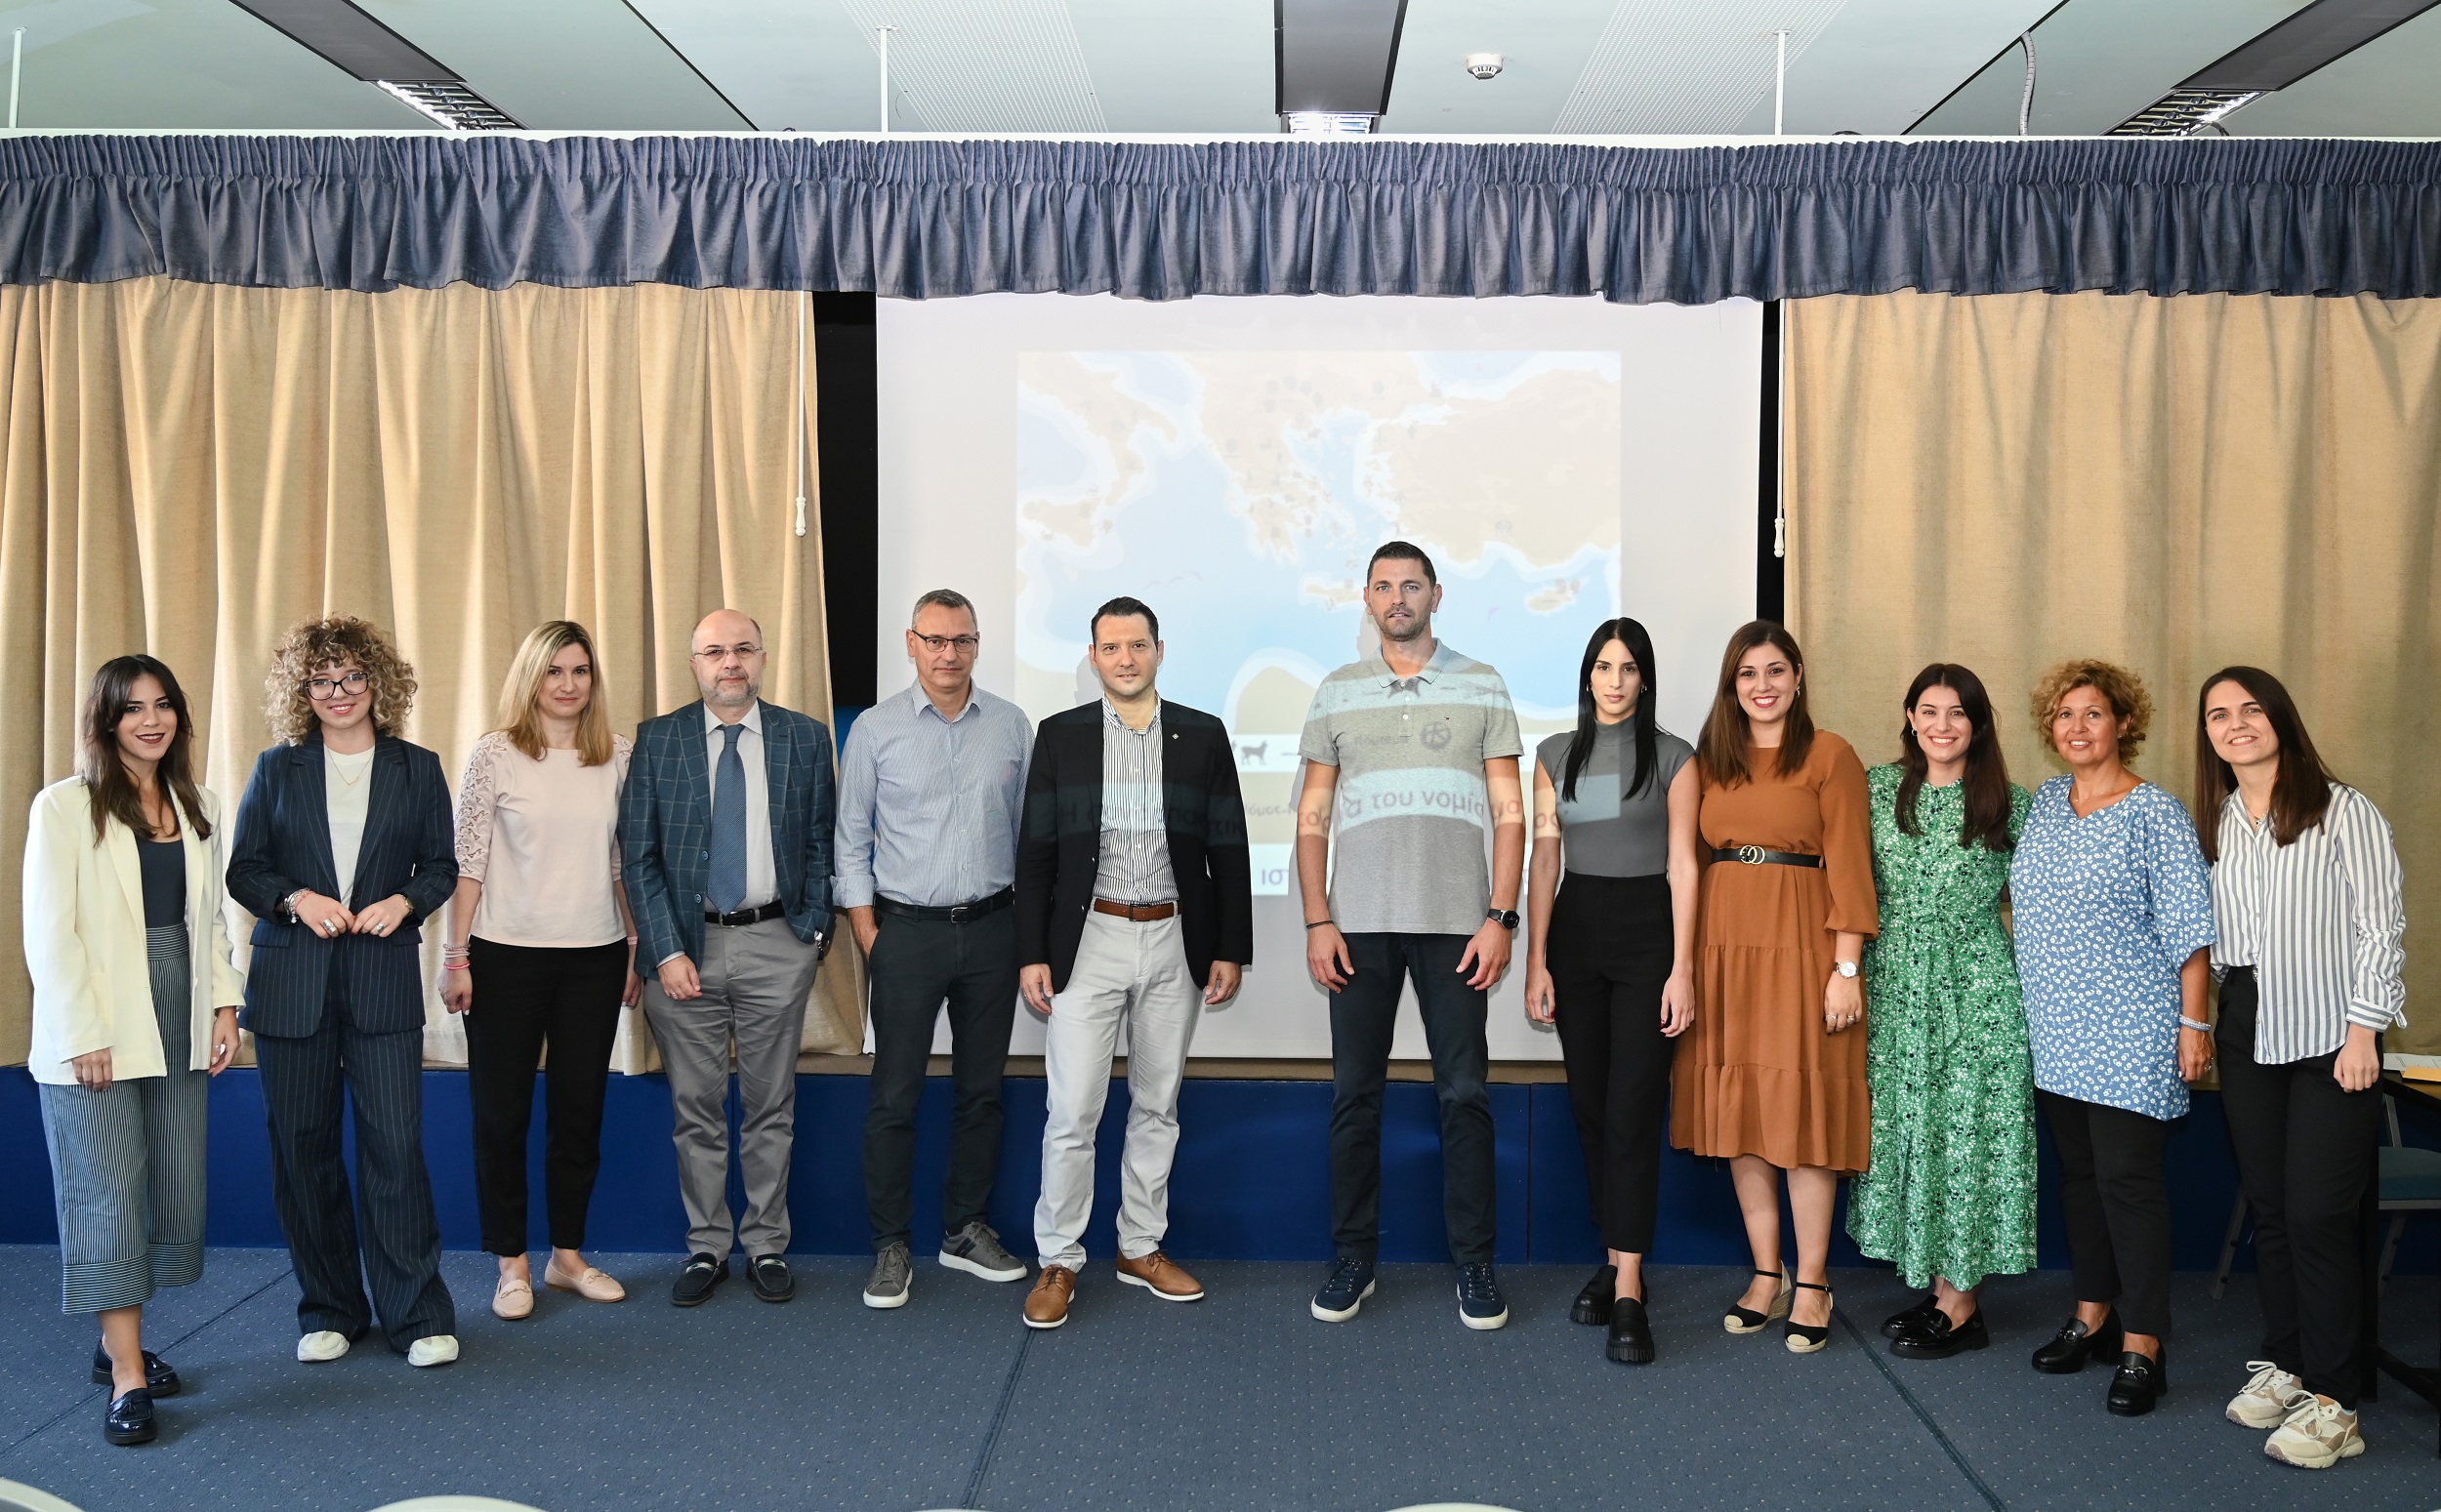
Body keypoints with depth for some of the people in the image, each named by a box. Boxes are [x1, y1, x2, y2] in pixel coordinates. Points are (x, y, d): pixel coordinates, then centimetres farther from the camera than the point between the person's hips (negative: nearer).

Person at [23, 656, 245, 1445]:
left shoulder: (197, 808, 11)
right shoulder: (65, 806, -5)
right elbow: (49, 931, -9)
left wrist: (223, 1003, 4)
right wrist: (83, 1036, -14)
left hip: (179, 1027, 6)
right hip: (98, 1035, -6)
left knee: (175, 1187, 8)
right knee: (111, 1193, -4)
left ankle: (117, 1340, 23)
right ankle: (127, 1376, 0)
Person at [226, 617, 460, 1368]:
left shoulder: (417, 768, 6)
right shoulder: (277, 769, 7)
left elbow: (441, 867, 9)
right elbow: (243, 870, 7)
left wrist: (403, 902, -11)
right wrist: (296, 899, -12)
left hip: (383, 981, -1)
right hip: (291, 984, 2)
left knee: (395, 1143, -6)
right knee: (303, 1149, 6)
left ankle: (418, 1315, 5)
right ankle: (329, 1312, 20)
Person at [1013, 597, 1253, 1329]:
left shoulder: (1203, 736, 3)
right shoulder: (1060, 735, 1)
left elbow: (1228, 849, 4)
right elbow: (1035, 852, 2)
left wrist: (1230, 949, 0)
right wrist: (1032, 954, -3)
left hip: (1175, 942, 2)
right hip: (1089, 942, -1)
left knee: (1157, 1105, 12)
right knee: (1072, 1112, -3)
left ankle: (1141, 1247, 26)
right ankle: (1058, 1262, 11)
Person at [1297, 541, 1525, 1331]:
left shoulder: (1481, 687, 6)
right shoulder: (1336, 692, 9)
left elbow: (1509, 813, 4)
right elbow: (1311, 816, 8)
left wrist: (1500, 916, -5)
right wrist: (1317, 922, -1)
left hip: (1456, 923, -1)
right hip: (1360, 924, 1)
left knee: (1464, 1093, 2)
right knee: (1355, 1094, 6)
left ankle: (1475, 1265, 12)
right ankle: (1353, 1260, 17)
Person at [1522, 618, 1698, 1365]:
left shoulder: (1672, 756, 0)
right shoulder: (1555, 756, 9)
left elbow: (1683, 866, -3)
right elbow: (1544, 860, 6)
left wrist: (1681, 969, -9)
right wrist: (1536, 961, 1)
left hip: (1647, 932, -3)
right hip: (1576, 931, 4)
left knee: (1632, 1112, -8)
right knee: (1589, 1108, 8)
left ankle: (1628, 1292, -6)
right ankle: (1614, 1260, 20)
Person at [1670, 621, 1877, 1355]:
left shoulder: (1830, 756, -1)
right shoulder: (1709, 759, 12)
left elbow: (1849, 866, -5)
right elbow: (1690, 861, 10)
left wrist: (1846, 968, -10)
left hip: (1800, 946, -4)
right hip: (1722, 945, 4)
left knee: (1803, 1109, -1)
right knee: (1739, 1110, 6)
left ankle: (1812, 1286, 10)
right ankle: (1767, 1276, 18)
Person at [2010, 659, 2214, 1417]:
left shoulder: (2154, 813, -7)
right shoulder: (2042, 802, 10)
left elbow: (2188, 926, -9)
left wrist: (2193, 1022, -12)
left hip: (2131, 1027, -6)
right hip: (2057, 1027, 6)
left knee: (2128, 1175, -6)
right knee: (2078, 1170, 12)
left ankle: (2142, 1346, 1)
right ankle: (2092, 1315, 24)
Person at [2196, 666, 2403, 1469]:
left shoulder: (2342, 811, -6)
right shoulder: (2215, 822, 10)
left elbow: (2381, 926, -8)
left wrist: (2362, 1031, -12)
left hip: (2328, 1038, -5)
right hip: (2248, 1033, 5)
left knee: (2318, 1216, -6)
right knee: (2268, 1209, 11)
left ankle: (2331, 1401, 3)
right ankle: (2283, 1363, 24)